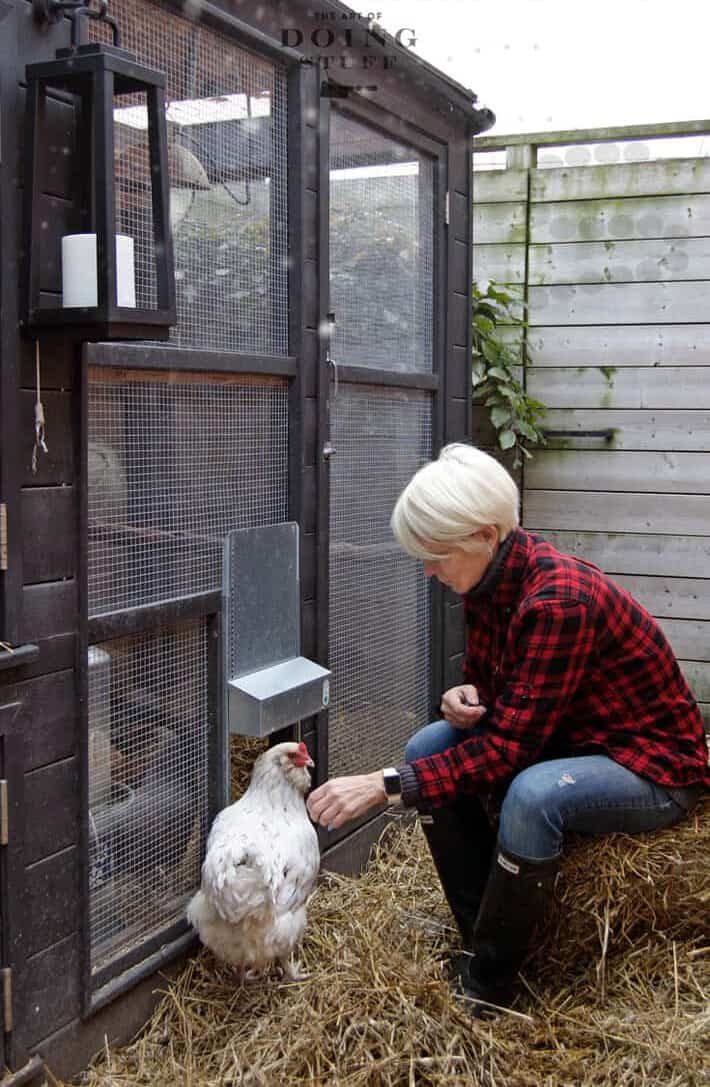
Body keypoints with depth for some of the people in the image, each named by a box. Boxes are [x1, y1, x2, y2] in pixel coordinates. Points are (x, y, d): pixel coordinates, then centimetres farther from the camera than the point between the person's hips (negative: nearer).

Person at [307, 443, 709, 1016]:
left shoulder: (560, 600, -31)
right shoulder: (488, 582, -5)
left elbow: (510, 745, -30)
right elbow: (488, 683, 11)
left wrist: (386, 785, -31)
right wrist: (465, 700, -14)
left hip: (653, 763, -9)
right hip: (564, 737, 9)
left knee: (533, 794, -35)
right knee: (430, 746, -6)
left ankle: (485, 990, -15)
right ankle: (481, 940, 1)